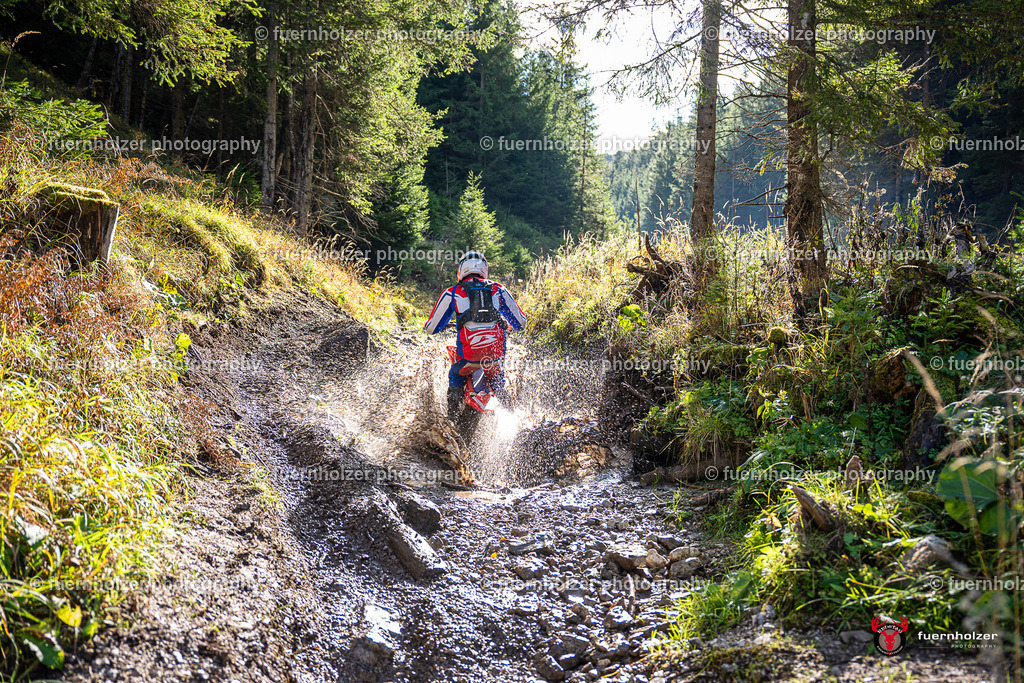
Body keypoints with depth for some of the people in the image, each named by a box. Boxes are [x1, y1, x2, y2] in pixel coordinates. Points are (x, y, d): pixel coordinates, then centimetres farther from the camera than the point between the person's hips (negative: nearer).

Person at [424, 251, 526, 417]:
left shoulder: (451, 293, 7)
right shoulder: (498, 290, 13)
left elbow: (432, 327, 10)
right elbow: (520, 323, 16)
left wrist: (428, 324, 35)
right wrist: (507, 325, 39)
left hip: (468, 352, -2)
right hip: (496, 352, 2)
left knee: (455, 377, 27)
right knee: (497, 377, 33)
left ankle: (453, 420, 17)